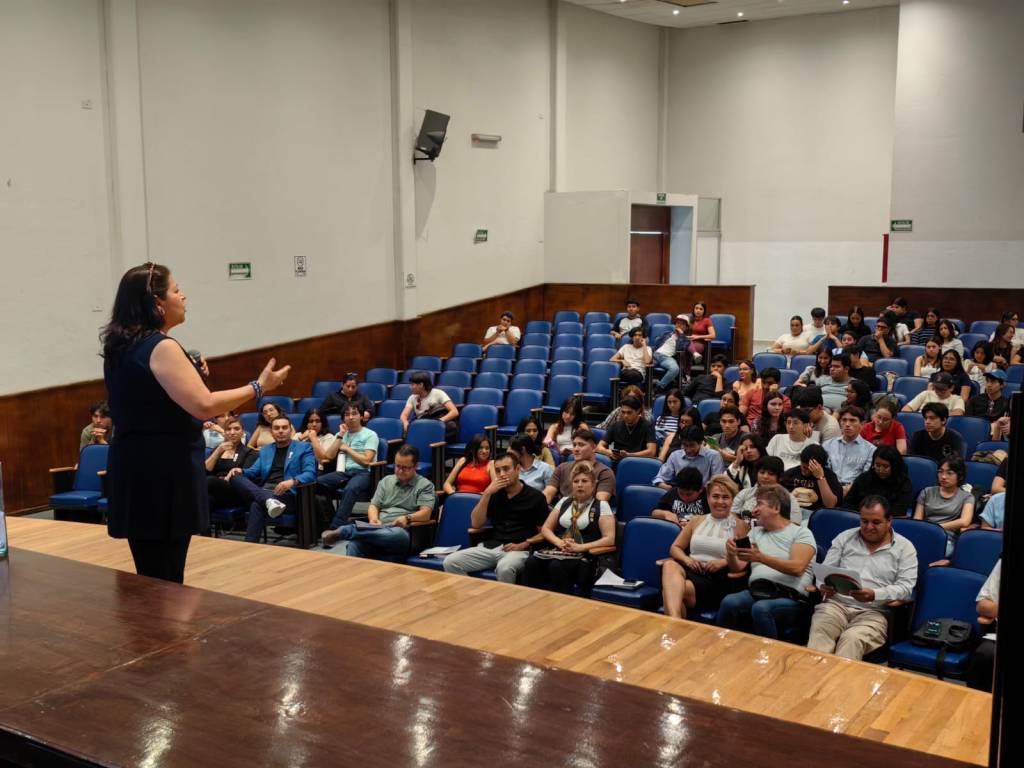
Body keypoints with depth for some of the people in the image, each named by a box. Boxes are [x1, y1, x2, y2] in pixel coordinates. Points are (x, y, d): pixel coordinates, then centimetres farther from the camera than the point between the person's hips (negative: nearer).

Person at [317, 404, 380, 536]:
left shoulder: (370, 435, 6)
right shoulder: (342, 434, 23)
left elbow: (366, 461, -5)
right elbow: (329, 456, 11)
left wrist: (347, 448, 3)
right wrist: (341, 436, 6)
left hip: (363, 473, -5)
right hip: (343, 472, 5)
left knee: (350, 489, -40)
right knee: (316, 483, -26)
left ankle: (335, 528, -46)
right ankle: (328, 519, -19)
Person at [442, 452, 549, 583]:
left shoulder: (535, 497, 3)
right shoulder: (495, 494, 16)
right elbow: (476, 524, 6)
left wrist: (523, 545, -14)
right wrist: (487, 493, -3)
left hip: (519, 550, -5)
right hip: (490, 546, 5)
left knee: (504, 568, -40)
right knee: (450, 562, -16)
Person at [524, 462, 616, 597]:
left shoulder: (601, 506, 5)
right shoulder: (564, 502, 19)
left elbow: (609, 539, -4)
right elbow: (545, 528, 18)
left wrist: (580, 547, -13)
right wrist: (559, 542, -3)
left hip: (586, 557, -4)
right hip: (559, 551, 4)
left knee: (557, 566, -37)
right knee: (532, 563, -29)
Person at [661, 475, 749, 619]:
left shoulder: (740, 526, 11)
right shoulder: (696, 521, 23)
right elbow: (675, 548, 22)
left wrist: (724, 562, -14)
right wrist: (686, 559, 0)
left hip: (718, 578, -3)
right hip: (691, 570, 3)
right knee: (670, 565, -37)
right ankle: (674, 620, -54)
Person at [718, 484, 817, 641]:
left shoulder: (801, 533, 6)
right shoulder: (755, 532, 23)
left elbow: (797, 568, -11)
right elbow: (737, 568, 17)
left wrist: (761, 558, -22)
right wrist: (731, 554, -7)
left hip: (790, 597, -4)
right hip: (756, 591, 4)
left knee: (761, 608, -37)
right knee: (729, 602, -29)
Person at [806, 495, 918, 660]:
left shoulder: (904, 548, 10)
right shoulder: (844, 538, 19)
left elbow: (905, 587, -1)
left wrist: (874, 595, -19)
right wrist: (824, 586, -9)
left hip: (873, 611, -2)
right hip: (836, 604, 2)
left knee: (852, 639, -36)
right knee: (819, 633, -33)